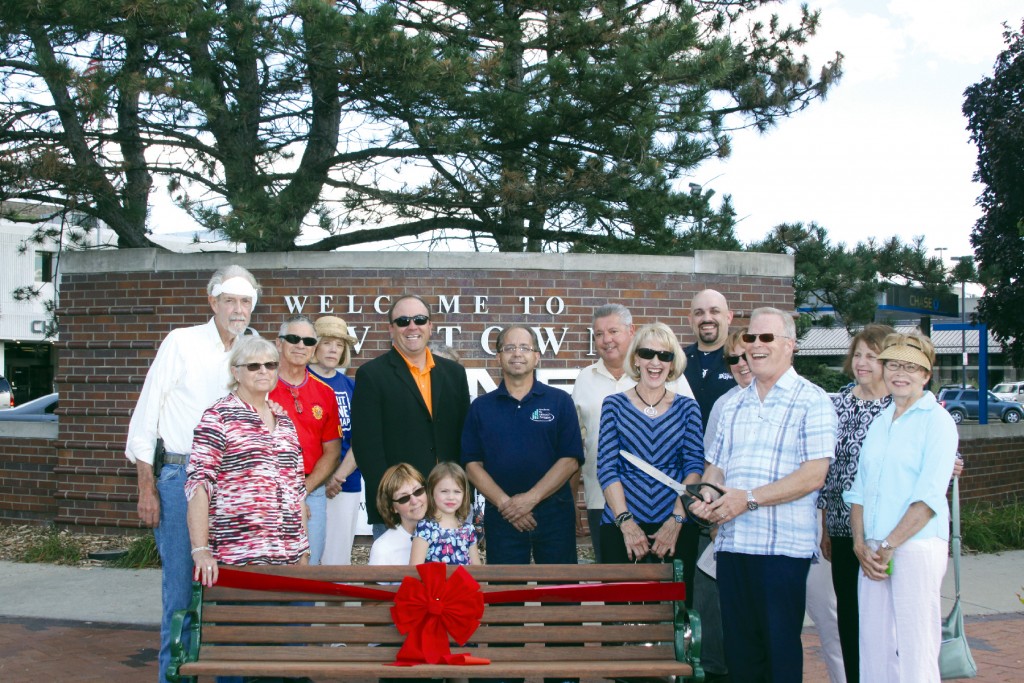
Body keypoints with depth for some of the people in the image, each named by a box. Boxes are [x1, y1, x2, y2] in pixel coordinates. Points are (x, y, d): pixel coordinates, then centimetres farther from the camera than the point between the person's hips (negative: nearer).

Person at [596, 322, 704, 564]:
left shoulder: (687, 408, 7)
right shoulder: (614, 405, 4)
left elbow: (694, 466, 0)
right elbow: (606, 469, -3)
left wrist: (676, 520, -12)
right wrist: (626, 523, -13)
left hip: (675, 527, 1)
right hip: (620, 526, -1)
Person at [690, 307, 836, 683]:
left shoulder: (811, 400, -3)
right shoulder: (734, 404, 17)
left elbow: (814, 475, -13)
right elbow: (715, 464, 18)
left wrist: (749, 498, -18)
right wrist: (707, 494, -5)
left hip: (783, 545, -6)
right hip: (731, 542, 6)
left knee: (780, 650, 1)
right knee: (739, 648, 10)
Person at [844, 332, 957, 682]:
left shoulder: (936, 421, -3)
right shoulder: (878, 423, 16)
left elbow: (929, 496, -11)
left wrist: (889, 545, -13)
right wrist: (861, 545, -1)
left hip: (916, 547, -6)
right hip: (873, 553, 6)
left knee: (915, 653, -4)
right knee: (873, 649, 7)